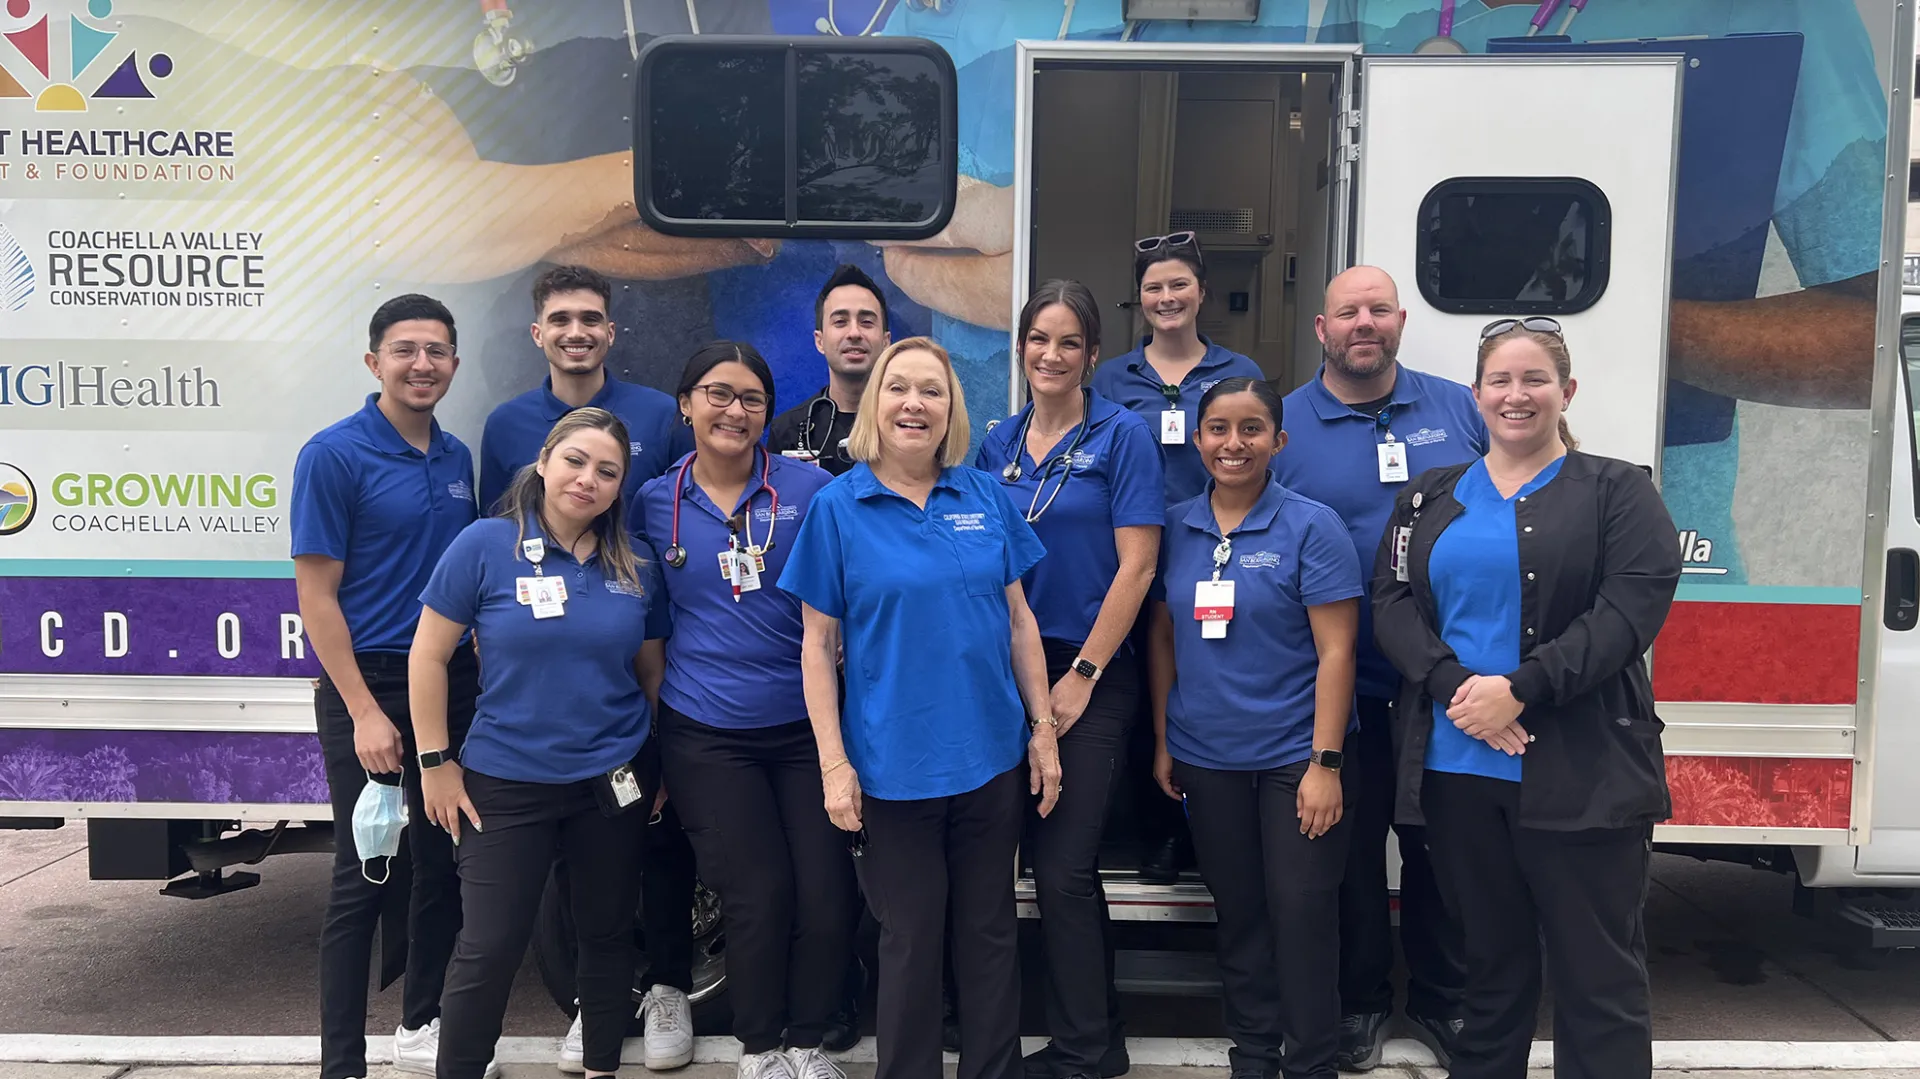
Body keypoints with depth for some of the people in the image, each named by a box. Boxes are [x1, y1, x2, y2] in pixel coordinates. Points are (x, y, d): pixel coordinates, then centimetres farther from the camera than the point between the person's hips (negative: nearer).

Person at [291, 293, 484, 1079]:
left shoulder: (458, 458, 8)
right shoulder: (334, 455, -10)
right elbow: (316, 595, -12)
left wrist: (485, 678, 8)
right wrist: (364, 712, -17)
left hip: (455, 683, 6)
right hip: (369, 686, -6)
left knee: (443, 864, 14)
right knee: (363, 876, 0)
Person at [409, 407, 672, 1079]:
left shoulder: (636, 567, 1)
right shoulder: (485, 545, -9)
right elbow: (428, 656, -5)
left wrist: (660, 767, 10)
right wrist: (436, 763, -5)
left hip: (614, 782, 3)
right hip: (506, 783, -3)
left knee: (607, 934, 14)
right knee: (490, 948, 0)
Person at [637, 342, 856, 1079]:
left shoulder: (810, 490, -3)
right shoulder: (654, 502, 2)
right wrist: (645, 733, 7)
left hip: (804, 724, 0)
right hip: (706, 734, 0)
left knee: (826, 894, -2)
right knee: (758, 895, 0)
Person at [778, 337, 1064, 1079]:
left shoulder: (985, 496, 2)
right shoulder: (837, 506, -5)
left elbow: (1019, 620, 7)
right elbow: (817, 642, -5)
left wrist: (1043, 727, 4)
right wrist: (833, 763, -9)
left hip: (991, 754, 3)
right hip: (893, 763, -3)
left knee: (990, 930, 15)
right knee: (910, 940, 11)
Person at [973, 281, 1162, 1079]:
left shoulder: (1122, 436, -6)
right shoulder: (998, 444, 8)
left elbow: (1135, 566, -11)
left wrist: (1082, 674, -12)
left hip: (1091, 678, -5)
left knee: (1062, 868, -4)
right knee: (1056, 863, 12)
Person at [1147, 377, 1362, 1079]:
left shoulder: (1311, 527, -8)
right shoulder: (1175, 527, 4)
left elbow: (1335, 652, -10)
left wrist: (1325, 763, -14)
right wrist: (1162, 740, 8)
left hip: (1293, 755, -4)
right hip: (1206, 755, 4)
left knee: (1301, 913, 2)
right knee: (1236, 910, 14)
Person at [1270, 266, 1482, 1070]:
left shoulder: (1457, 409, 4)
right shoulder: (1282, 426, -3)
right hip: (1342, 686, -2)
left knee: (1442, 843, 13)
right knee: (1351, 846, 11)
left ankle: (1441, 999, 31)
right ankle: (1359, 1001, 29)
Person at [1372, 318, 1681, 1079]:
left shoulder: (1617, 492, 3)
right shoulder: (1429, 499, 13)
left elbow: (1634, 606, -10)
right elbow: (1392, 601, 3)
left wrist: (1520, 690, -19)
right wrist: (1453, 687, -14)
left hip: (1581, 774, -3)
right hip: (1453, 765, 3)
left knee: (1597, 970, 3)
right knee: (1490, 957, 15)